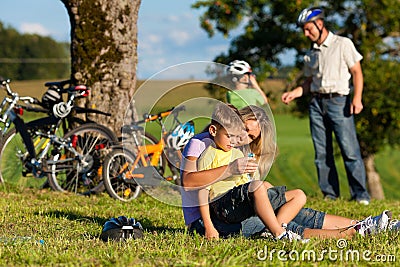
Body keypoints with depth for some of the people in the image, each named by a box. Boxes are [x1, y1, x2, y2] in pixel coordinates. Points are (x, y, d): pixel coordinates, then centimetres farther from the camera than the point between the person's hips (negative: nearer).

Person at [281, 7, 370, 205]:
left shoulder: (343, 44, 3)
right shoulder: (311, 54, 18)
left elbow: (356, 72, -1)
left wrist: (357, 98, -12)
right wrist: (294, 93, 7)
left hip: (338, 101, -5)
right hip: (316, 102, 6)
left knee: (349, 150, -11)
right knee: (321, 153, 2)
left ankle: (361, 195, -8)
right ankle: (330, 194, 7)